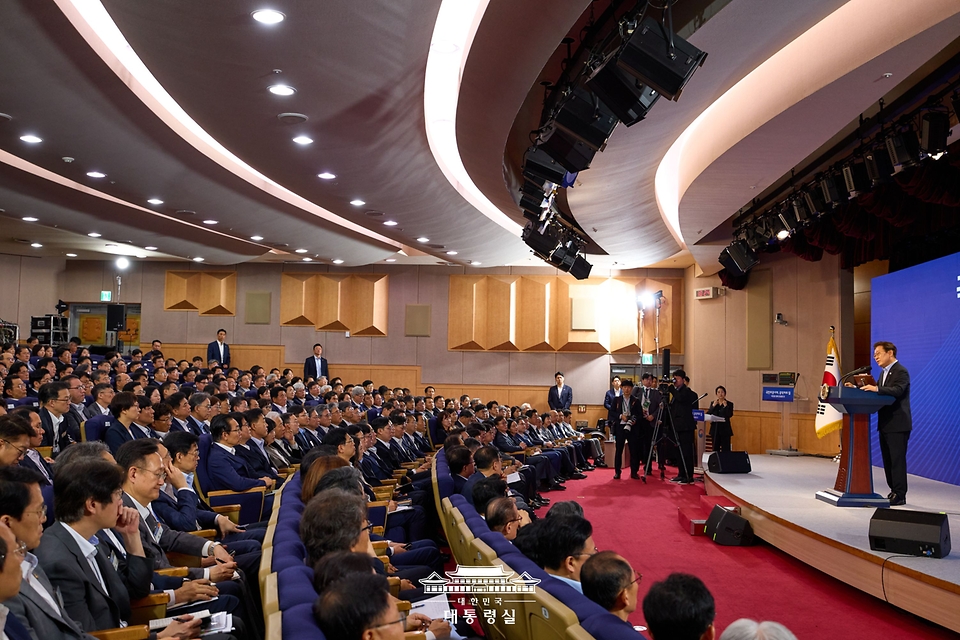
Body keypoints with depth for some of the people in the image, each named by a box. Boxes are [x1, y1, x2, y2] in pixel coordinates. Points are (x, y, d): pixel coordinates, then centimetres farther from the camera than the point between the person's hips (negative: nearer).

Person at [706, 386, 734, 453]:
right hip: (715, 429, 3)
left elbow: (730, 415, -11)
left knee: (725, 449, -7)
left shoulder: (729, 404, 3)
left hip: (725, 429, -3)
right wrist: (713, 406, -7)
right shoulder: (713, 403, 12)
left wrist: (725, 406, -15)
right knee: (715, 448, 5)